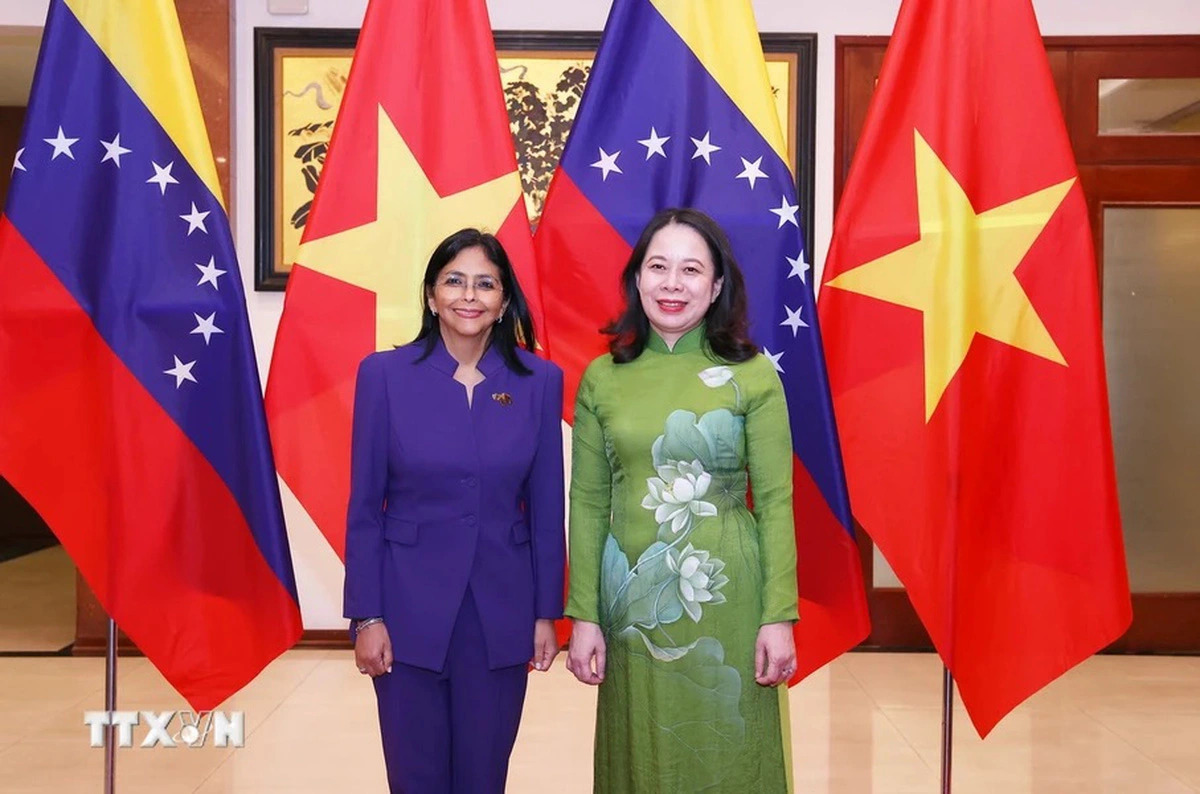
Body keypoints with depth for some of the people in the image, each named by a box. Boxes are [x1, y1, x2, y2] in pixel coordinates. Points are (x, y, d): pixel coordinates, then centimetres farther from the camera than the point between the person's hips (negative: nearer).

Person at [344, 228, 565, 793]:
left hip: (502, 609, 1)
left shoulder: (539, 381, -1)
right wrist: (366, 616, -6)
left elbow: (546, 508, 2)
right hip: (409, 605, -1)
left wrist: (547, 613, 2)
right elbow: (364, 507, -3)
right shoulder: (384, 374, -5)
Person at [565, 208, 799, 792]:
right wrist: (583, 615, -1)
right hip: (632, 602, 2)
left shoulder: (752, 374, -3)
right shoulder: (602, 377, 1)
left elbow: (775, 502, -4)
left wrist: (779, 616, -8)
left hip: (726, 601, -1)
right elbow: (587, 503, 2)